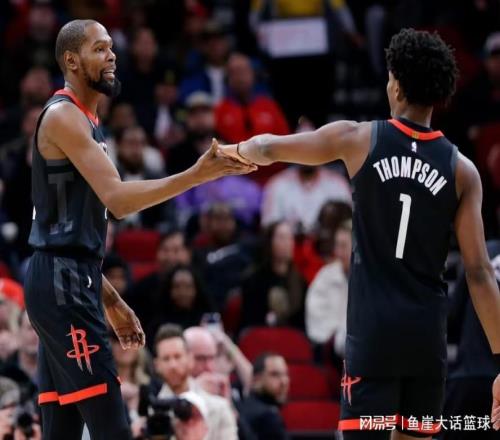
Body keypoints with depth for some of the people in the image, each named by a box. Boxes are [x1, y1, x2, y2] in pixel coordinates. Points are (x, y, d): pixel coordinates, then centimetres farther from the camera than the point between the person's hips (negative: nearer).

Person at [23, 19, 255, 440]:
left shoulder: (83, 121, 21)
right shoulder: (63, 116, -11)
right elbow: (117, 199, -23)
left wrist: (111, 300, 23)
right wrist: (196, 175, -28)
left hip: (70, 282, 10)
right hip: (63, 283, -10)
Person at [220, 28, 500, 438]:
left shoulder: (358, 139, -2)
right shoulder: (462, 170, 2)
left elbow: (269, 149, 12)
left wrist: (233, 150, 36)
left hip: (373, 330, -2)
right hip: (428, 331, 3)